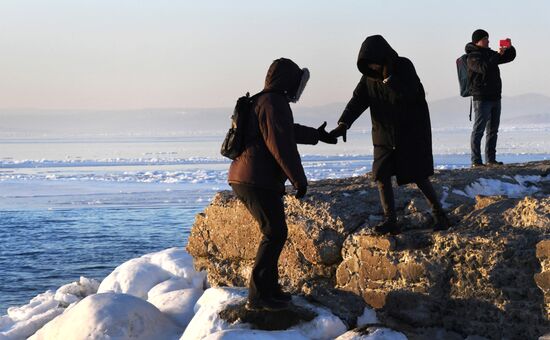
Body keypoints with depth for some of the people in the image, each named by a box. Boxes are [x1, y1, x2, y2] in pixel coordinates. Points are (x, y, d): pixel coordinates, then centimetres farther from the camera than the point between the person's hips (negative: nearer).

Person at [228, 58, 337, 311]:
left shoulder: (260, 102, 23)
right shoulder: (273, 104, -12)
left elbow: (289, 131, 41)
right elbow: (281, 145, -21)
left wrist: (316, 135, 53)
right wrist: (299, 178, -18)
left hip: (242, 179, 11)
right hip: (259, 182, -11)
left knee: (274, 233, 18)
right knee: (274, 234, -9)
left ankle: (269, 288, 24)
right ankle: (257, 296, -11)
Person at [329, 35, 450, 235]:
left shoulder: (404, 67, -14)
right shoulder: (369, 77, 0)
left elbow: (406, 96, -26)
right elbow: (357, 101, -9)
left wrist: (388, 78, -31)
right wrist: (344, 123, -23)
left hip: (412, 132, -5)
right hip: (385, 134, 5)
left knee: (419, 177, -3)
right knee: (382, 176, -3)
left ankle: (439, 216, 12)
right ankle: (390, 220, 3)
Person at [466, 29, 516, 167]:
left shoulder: (490, 53, 16)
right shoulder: (472, 57, -8)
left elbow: (510, 57, 23)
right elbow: (484, 68, -26)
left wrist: (510, 48, 2)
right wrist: (498, 55, -23)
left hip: (495, 98, 8)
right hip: (481, 98, -8)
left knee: (493, 130, 10)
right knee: (479, 129, -7)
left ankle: (491, 159, 15)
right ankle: (476, 160, -7)